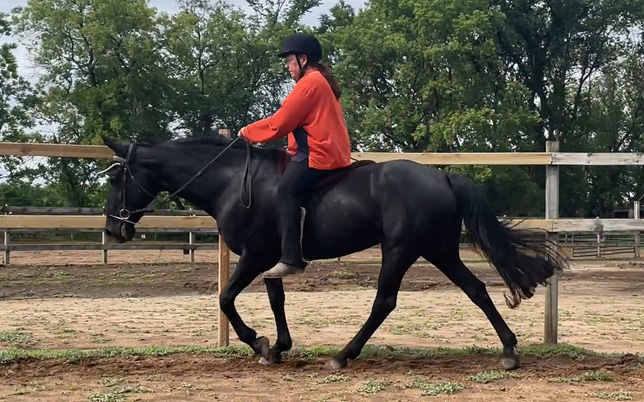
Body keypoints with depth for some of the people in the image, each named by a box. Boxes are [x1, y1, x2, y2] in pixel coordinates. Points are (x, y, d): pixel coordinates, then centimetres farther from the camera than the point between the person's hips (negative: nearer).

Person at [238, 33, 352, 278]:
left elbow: (281, 122, -11)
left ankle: (291, 258, -33)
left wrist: (249, 132, 1)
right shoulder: (322, 81, 22)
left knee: (287, 188, -23)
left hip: (319, 154, -11)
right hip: (331, 151, 11)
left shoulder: (310, 82, -10)